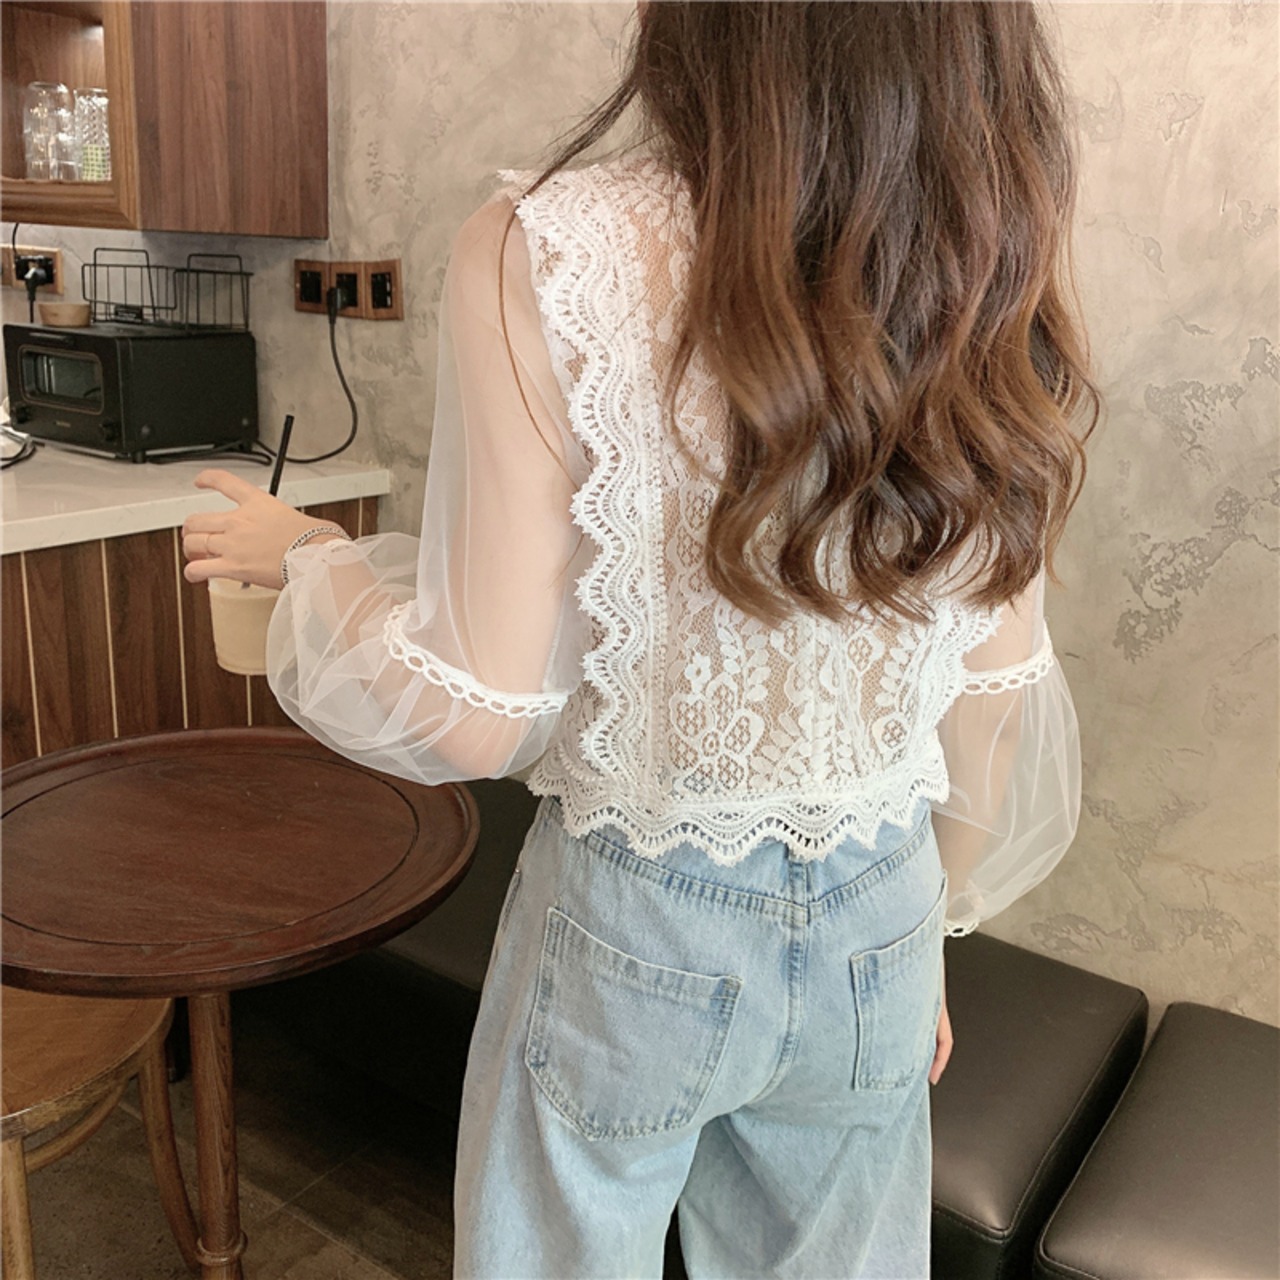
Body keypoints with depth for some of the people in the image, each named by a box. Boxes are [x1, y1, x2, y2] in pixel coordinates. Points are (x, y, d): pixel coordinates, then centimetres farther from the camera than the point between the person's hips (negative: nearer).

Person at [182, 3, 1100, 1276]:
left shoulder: (544, 254, -20)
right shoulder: (982, 266, -7)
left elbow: (475, 716, -18)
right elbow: (994, 706, -2)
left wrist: (303, 557, 1)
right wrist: (926, 932, 15)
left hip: (634, 928, -3)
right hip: (879, 931, 4)